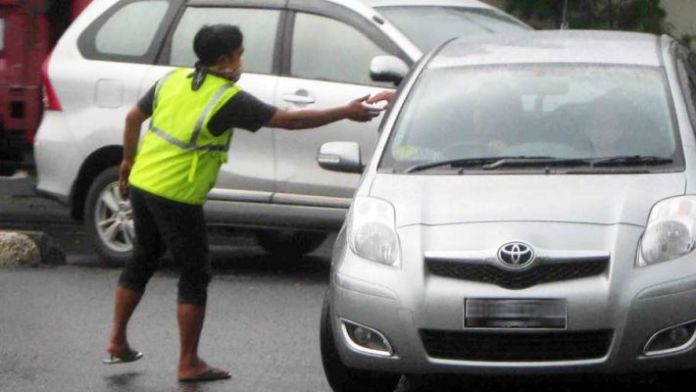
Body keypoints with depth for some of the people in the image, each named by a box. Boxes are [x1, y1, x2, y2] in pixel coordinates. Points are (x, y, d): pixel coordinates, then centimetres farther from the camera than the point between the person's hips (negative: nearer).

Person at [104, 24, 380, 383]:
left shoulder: (173, 80, 6)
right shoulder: (228, 99, -13)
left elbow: (133, 117, 13)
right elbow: (288, 120, -12)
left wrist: (128, 160, 28)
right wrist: (345, 113, -6)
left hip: (142, 182, 8)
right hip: (177, 197, -8)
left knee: (143, 259, 22)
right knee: (194, 275, 3)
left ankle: (117, 343, 27)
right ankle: (189, 364, 7)